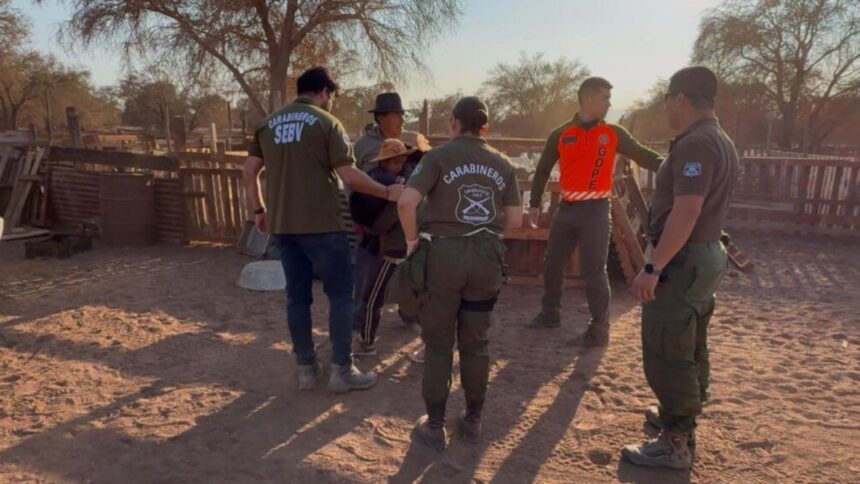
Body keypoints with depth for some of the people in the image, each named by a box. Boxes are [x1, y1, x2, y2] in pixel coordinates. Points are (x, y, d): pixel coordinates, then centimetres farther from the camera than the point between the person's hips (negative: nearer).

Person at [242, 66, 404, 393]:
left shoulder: (267, 124, 11)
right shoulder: (327, 122, -6)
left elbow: (249, 173, 10)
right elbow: (350, 176, -13)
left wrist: (258, 210, 20)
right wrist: (388, 193, -2)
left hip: (282, 225, 6)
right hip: (322, 225, -5)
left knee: (297, 295, 12)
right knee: (340, 293, 5)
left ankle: (306, 369, 18)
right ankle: (342, 370, 8)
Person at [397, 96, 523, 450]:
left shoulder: (440, 156, -4)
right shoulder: (502, 164, 9)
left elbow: (406, 202, -17)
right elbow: (515, 220, 7)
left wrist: (412, 239, -3)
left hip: (443, 252, -3)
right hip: (486, 256, 4)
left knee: (438, 344, 8)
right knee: (476, 342, 15)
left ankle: (435, 425, 16)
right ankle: (473, 420, 25)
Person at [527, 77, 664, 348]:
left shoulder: (614, 134, 2)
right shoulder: (560, 135, 4)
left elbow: (644, 156, 1)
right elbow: (543, 171, 11)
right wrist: (535, 204, 7)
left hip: (595, 210, -3)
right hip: (566, 208, 3)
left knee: (594, 271, -3)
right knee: (552, 264, 13)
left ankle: (599, 330, 8)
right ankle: (550, 314, 31)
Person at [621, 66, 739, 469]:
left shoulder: (696, 144, -20)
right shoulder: (719, 141, 14)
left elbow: (686, 212, -28)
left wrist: (653, 267, -27)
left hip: (683, 259, -11)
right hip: (706, 253, 11)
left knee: (666, 355, -3)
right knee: (689, 349, 21)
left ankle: (675, 446, 6)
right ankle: (681, 418, 36)